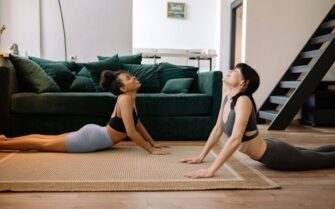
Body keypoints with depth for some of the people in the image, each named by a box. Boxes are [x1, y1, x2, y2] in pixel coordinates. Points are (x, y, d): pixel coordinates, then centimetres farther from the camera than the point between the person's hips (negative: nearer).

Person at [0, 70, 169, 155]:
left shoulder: (130, 98, 5)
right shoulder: (125, 99, -24)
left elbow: (138, 124, 15)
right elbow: (131, 132, -28)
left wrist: (153, 143, 11)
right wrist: (151, 150, -22)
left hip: (94, 134, 9)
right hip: (92, 138, -9)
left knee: (47, 140, 19)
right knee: (43, 144, 3)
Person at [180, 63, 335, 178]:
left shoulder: (243, 101, -32)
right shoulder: (226, 96, -7)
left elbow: (235, 139, -42)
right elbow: (218, 128, 3)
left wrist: (210, 171, -44)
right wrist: (201, 156, 3)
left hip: (276, 155, -7)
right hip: (268, 148, 7)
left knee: (321, 159, 17)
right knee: (312, 154, 32)